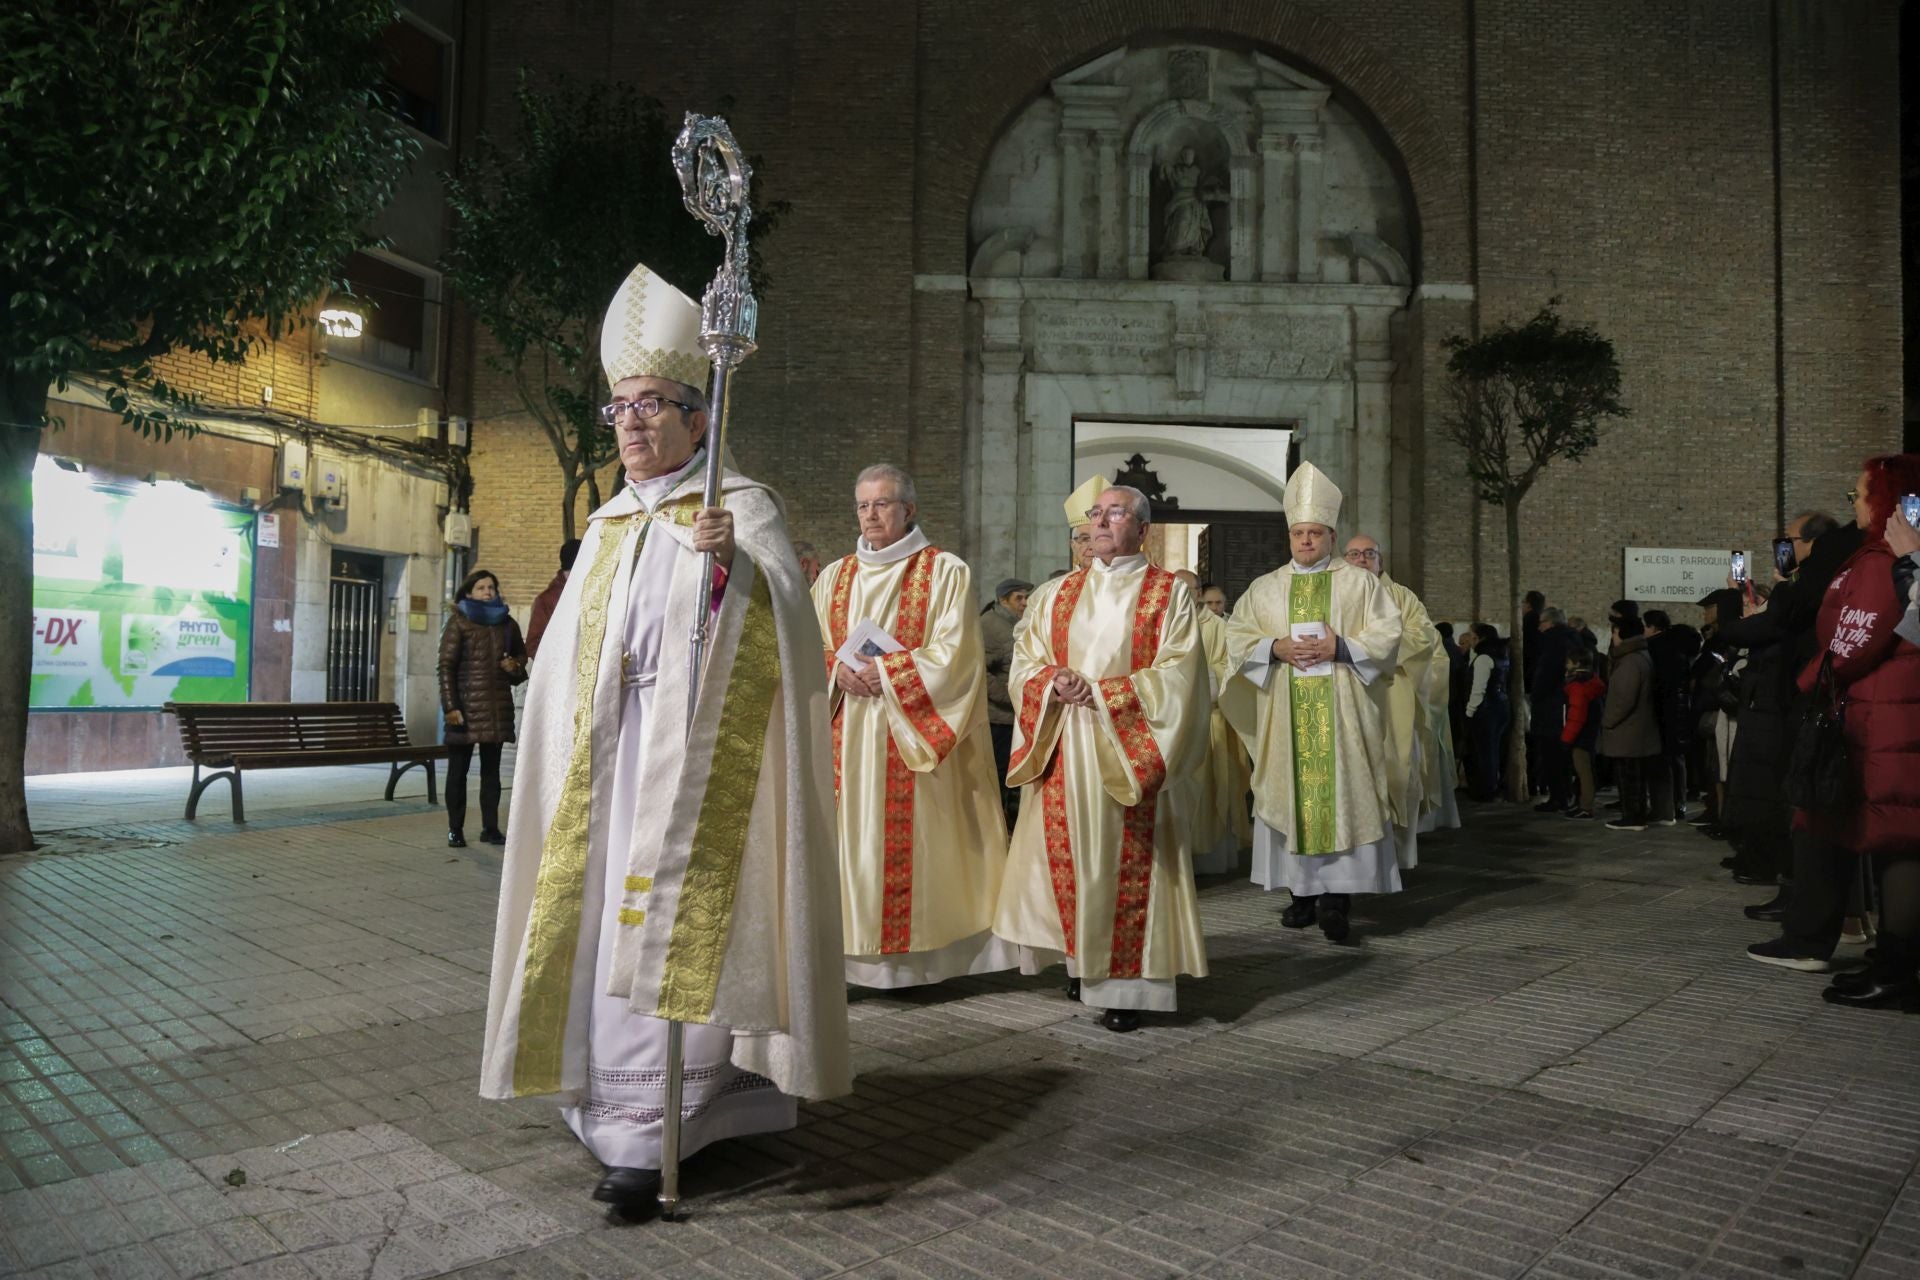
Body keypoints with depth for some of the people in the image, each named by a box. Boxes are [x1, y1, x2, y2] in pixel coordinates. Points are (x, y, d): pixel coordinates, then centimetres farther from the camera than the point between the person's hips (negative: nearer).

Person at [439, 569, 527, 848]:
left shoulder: (507, 623, 12)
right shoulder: (458, 622, 1)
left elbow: (521, 655, 25)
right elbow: (446, 666, -5)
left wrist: (515, 666, 0)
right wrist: (450, 706, -13)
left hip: (498, 707, 4)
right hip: (466, 706, -4)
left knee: (491, 769, 9)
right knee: (458, 769, 3)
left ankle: (490, 827, 16)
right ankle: (455, 829, 10)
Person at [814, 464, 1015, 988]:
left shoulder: (945, 571, 1)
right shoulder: (835, 576, 16)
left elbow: (953, 654, -8)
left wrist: (884, 673, -14)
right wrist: (839, 670, -9)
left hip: (913, 737, -4)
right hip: (847, 738, 4)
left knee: (914, 842, -4)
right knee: (851, 841, 2)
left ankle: (915, 954, 4)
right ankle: (855, 949, 8)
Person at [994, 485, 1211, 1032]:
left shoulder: (1169, 595, 1)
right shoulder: (1057, 594, 14)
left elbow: (1176, 676, -8)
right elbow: (1024, 663, 11)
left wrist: (1100, 693, -14)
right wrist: (1054, 680, -11)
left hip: (1128, 752, -4)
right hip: (1062, 751, 4)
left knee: (1125, 864, -3)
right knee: (1067, 857, 5)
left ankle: (1126, 982, 5)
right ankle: (1080, 960, 21)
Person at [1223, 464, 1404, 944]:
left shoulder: (1360, 582, 7)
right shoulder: (1264, 588, 12)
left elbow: (1387, 635, 1)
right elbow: (1237, 639, 8)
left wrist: (1339, 647, -13)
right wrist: (1276, 648, -10)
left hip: (1341, 711, -2)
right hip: (1284, 711, 2)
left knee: (1342, 793, -6)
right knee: (1292, 793, 1)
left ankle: (1337, 897, -4)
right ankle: (1302, 892, 9)